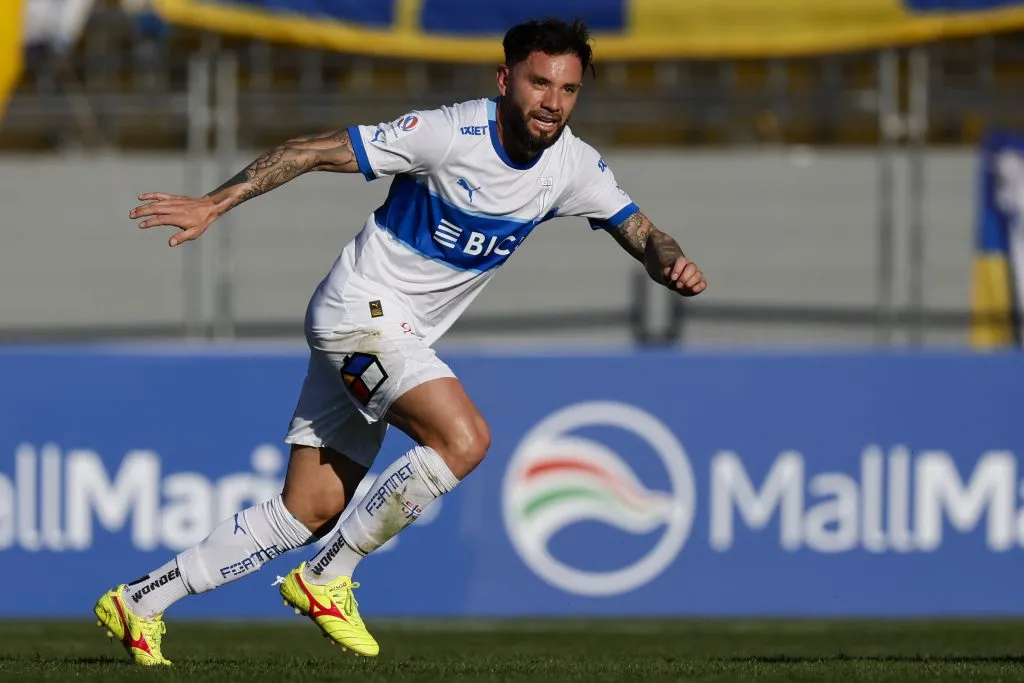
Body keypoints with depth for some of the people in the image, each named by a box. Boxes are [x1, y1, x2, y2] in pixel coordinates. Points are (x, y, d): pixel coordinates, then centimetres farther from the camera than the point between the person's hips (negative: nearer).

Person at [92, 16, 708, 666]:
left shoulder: (573, 166, -2)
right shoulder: (450, 133, -21)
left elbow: (641, 233, 6)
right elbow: (316, 151, -18)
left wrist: (674, 265, -18)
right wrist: (213, 205, -22)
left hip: (402, 336, 7)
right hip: (360, 311, -7)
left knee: (310, 512, 4)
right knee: (464, 438, -26)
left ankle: (141, 601, 11)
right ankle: (326, 578, -12)